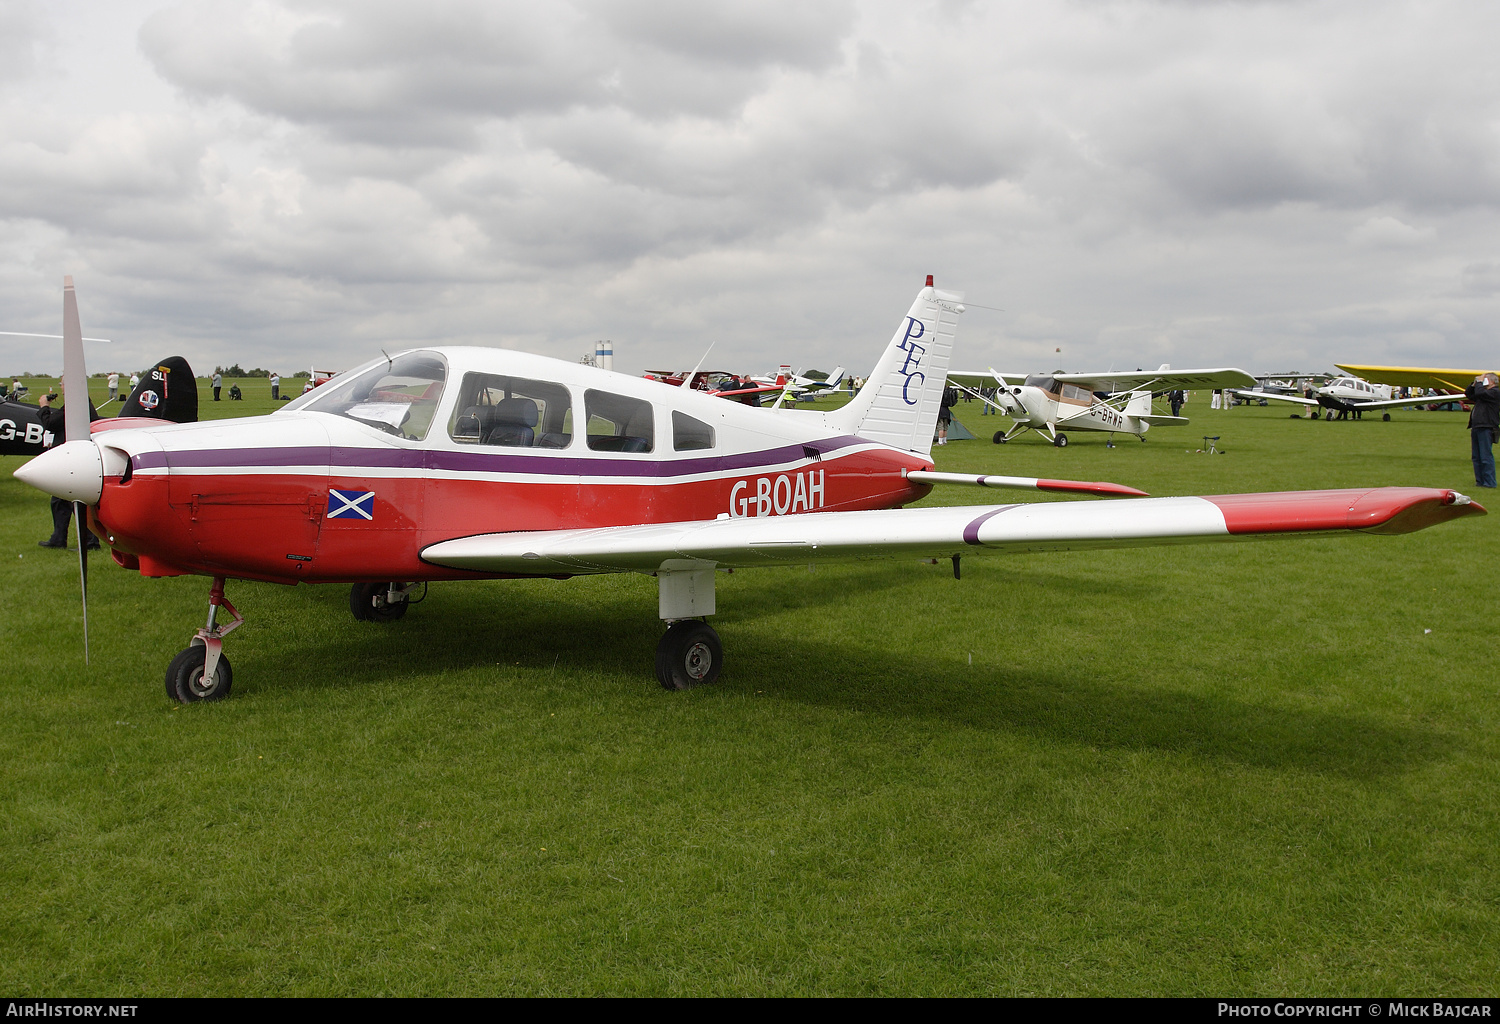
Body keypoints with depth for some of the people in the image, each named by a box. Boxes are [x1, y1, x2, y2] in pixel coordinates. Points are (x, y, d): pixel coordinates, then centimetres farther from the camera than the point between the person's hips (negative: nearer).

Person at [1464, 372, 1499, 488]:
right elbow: (1468, 394, 32)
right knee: (1477, 457, 11)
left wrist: (1479, 382, -3)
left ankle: (1489, 482, -6)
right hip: (1477, 428, 10)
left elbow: (1480, 393, -21)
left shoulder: (1495, 392, -6)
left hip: (1486, 429, -10)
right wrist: (1474, 384, 18)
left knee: (1486, 457, -9)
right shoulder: (1486, 392, 22)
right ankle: (1480, 481, 16)